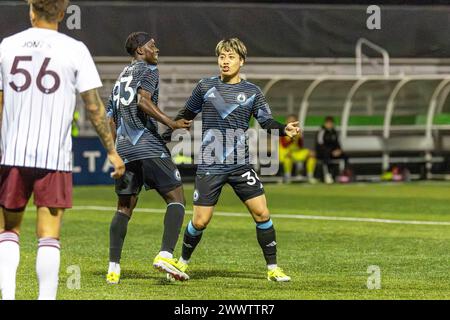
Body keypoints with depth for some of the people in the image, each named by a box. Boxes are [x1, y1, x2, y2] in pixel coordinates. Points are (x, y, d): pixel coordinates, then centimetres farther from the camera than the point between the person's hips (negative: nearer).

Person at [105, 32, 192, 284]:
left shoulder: (121, 77, 24)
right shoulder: (149, 70, 1)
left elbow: (110, 119, 24)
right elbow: (143, 101, -17)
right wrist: (171, 124, -20)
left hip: (124, 149, 7)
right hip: (150, 147, -7)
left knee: (124, 208, 11)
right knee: (177, 199, -3)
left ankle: (114, 267, 2)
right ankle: (166, 254, -21)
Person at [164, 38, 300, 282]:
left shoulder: (251, 92, 6)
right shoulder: (206, 86, 4)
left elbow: (267, 122, 5)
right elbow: (187, 114, 15)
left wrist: (284, 130, -15)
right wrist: (165, 136, 11)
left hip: (240, 165, 1)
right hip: (209, 166, -1)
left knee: (261, 213, -8)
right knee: (200, 221, -4)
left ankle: (273, 269, 4)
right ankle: (182, 263, 22)